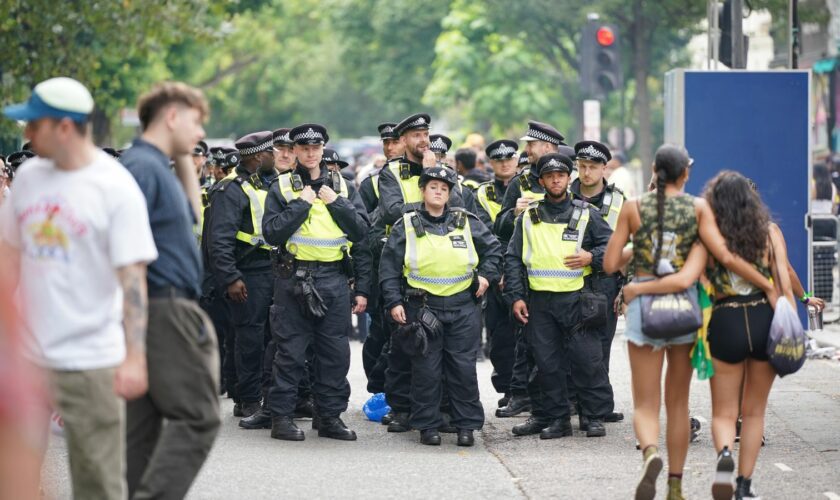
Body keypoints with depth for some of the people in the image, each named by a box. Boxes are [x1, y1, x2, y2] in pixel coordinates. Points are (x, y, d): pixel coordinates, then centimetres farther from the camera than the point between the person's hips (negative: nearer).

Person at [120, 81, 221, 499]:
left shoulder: (156, 166, 17)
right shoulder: (143, 167, -14)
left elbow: (191, 216, 30)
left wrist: (186, 161, 21)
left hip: (158, 312, 10)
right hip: (166, 309, -10)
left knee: (145, 423, 10)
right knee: (197, 417, -11)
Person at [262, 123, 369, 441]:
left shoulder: (341, 186, 12)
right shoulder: (282, 188, 3)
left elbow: (361, 230, 4)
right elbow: (272, 233, -8)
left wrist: (335, 203, -6)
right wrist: (302, 204, -11)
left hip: (334, 279, 3)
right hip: (294, 279, -3)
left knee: (335, 351, 5)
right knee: (290, 352, -1)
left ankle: (330, 415, 13)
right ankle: (282, 417, 5)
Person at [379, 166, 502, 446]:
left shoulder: (466, 223, 9)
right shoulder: (407, 226, 4)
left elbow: (493, 248, 19)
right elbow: (389, 266, 3)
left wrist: (486, 275, 5)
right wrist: (394, 302, -5)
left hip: (463, 309, 1)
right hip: (421, 307, -1)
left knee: (463, 368, 1)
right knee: (426, 370, 0)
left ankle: (467, 425, 8)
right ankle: (427, 425, 9)